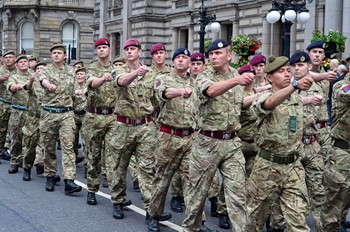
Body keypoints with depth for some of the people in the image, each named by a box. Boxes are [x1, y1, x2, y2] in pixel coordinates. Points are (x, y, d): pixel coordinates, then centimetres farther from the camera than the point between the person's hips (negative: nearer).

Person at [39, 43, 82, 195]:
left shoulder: (71, 71, 11)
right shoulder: (46, 70, 0)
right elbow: (43, 80, -25)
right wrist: (49, 85, -45)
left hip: (67, 113, 1)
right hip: (49, 113, -1)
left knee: (68, 146, -9)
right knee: (49, 147, 7)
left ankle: (69, 181, -16)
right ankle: (50, 176, 23)